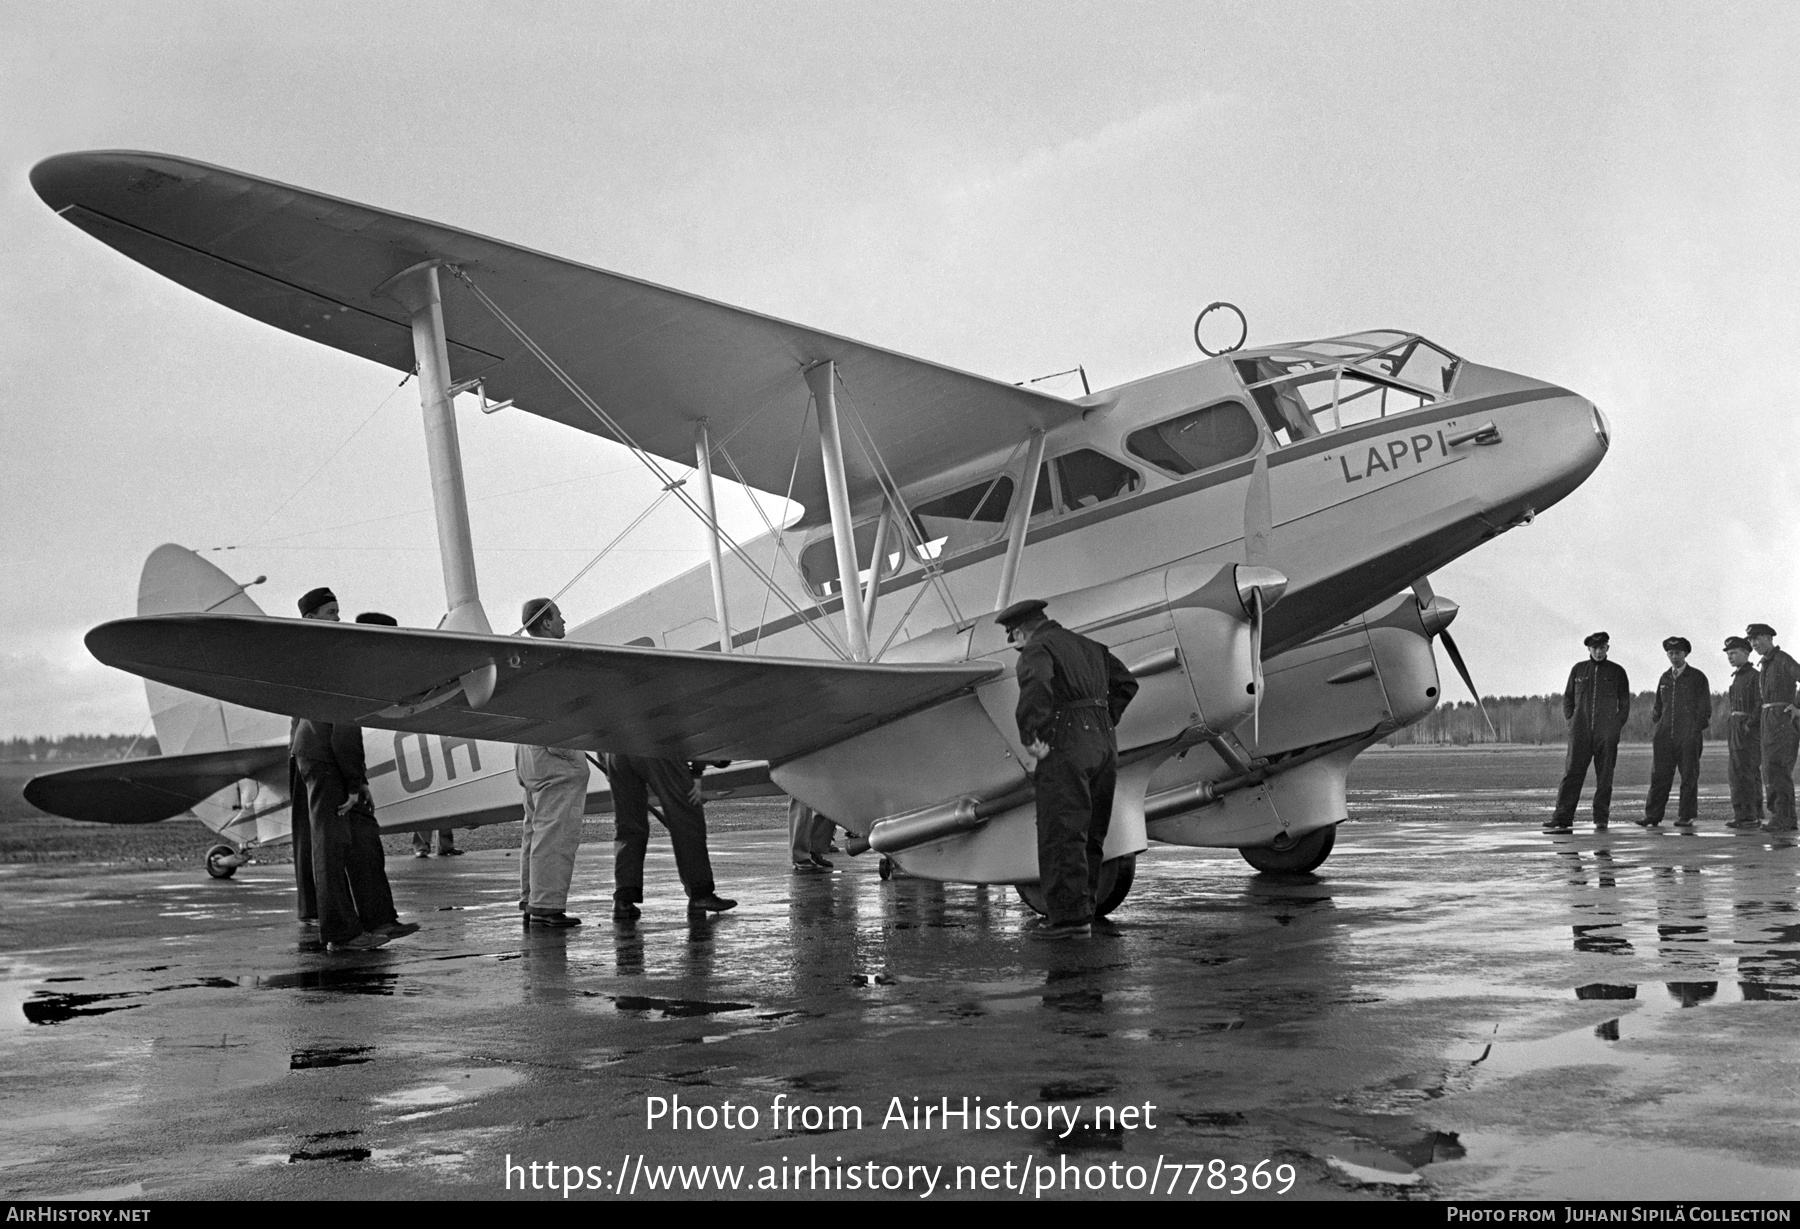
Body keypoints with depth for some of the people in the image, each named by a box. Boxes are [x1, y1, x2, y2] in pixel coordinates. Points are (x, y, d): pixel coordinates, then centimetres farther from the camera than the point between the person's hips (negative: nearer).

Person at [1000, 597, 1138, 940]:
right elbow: (1126, 683, 24)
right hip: (1105, 746, 8)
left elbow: (1036, 688, -26)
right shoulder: (1087, 645, 20)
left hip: (1066, 748, -8)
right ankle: (1083, 910, 14)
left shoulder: (1038, 649, -5)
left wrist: (1031, 738, -19)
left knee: (1061, 835, -5)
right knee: (1090, 835, 12)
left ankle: (1069, 915, -7)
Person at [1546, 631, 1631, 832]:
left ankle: (1601, 820, 5)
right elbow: (1567, 698, 15)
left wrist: (1617, 726, 0)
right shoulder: (1578, 669, 9)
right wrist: (1571, 722, 5)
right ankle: (1562, 819, -10)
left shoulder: (1617, 671, 6)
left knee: (1604, 778, 0)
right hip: (1580, 732, 1)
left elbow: (1624, 702, 9)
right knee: (1572, 773, -6)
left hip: (1606, 733, -1)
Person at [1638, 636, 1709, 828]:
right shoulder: (1665, 678, 17)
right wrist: (1654, 715, 2)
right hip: (1665, 734, 4)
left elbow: (1705, 707, 1)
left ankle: (1686, 817, 5)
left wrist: (1697, 729, -8)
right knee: (1659, 775, -1)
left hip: (1689, 735, -4)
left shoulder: (1697, 677, 3)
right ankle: (1653, 815, -2)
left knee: (1689, 776, 0)